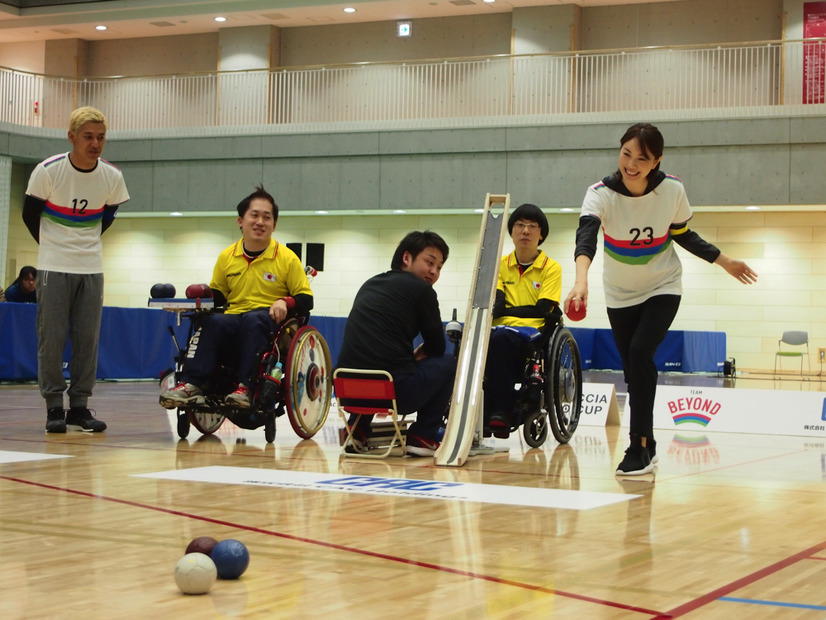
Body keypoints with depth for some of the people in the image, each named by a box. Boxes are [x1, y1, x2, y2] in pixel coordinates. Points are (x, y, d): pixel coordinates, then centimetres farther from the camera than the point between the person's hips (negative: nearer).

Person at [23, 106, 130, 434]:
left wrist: (85, 243, 12)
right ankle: (54, 407, 5)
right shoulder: (48, 171, -13)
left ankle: (79, 406, 10)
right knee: (52, 338, -3)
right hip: (53, 268, -3)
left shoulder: (112, 177, -4)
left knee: (88, 339, 2)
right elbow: (30, 214, 0)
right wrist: (53, 246, 9)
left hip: (91, 269, 3)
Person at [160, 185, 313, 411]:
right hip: (233, 320, 3)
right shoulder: (226, 257, 13)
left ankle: (244, 387, -41)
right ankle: (191, 384, -40)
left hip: (271, 324, -3)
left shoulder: (287, 258, 4)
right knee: (214, 322, -32)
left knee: (253, 319, -38)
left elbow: (306, 300, 4)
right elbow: (218, 296, 23)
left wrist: (285, 302, -17)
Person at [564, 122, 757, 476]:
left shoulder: (672, 190, -19)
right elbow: (586, 236, -44)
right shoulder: (601, 194, -25)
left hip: (662, 289, -1)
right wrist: (581, 280, -62)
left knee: (640, 353, -22)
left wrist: (725, 262, 3)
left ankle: (639, 448, -16)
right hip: (620, 294, 1)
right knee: (633, 371, 7)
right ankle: (648, 448, 27)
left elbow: (682, 234, 1)